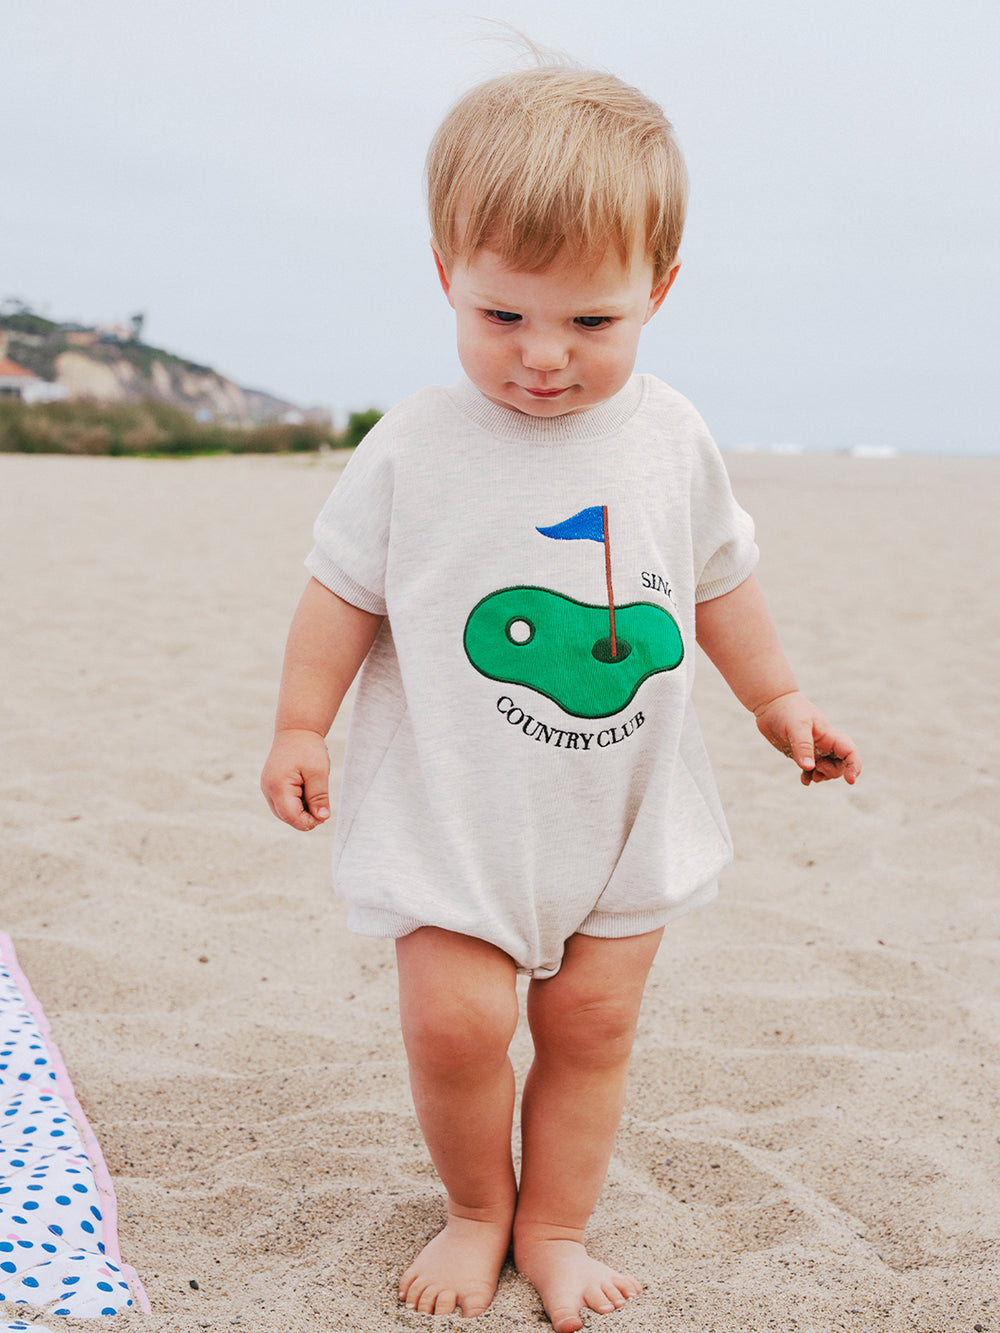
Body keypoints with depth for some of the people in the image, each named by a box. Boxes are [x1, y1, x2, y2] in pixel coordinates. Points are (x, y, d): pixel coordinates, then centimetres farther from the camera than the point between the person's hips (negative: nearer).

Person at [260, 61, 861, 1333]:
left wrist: (778, 699, 17)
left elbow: (720, 577, 12)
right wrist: (299, 726, 0)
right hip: (456, 804, -2)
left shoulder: (670, 439, -2)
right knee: (457, 1021, -8)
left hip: (625, 808, 3)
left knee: (593, 1024, 8)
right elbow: (343, 587, -1)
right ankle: (477, 1207, 20)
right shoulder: (413, 447, -10)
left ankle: (554, 1225, 29)